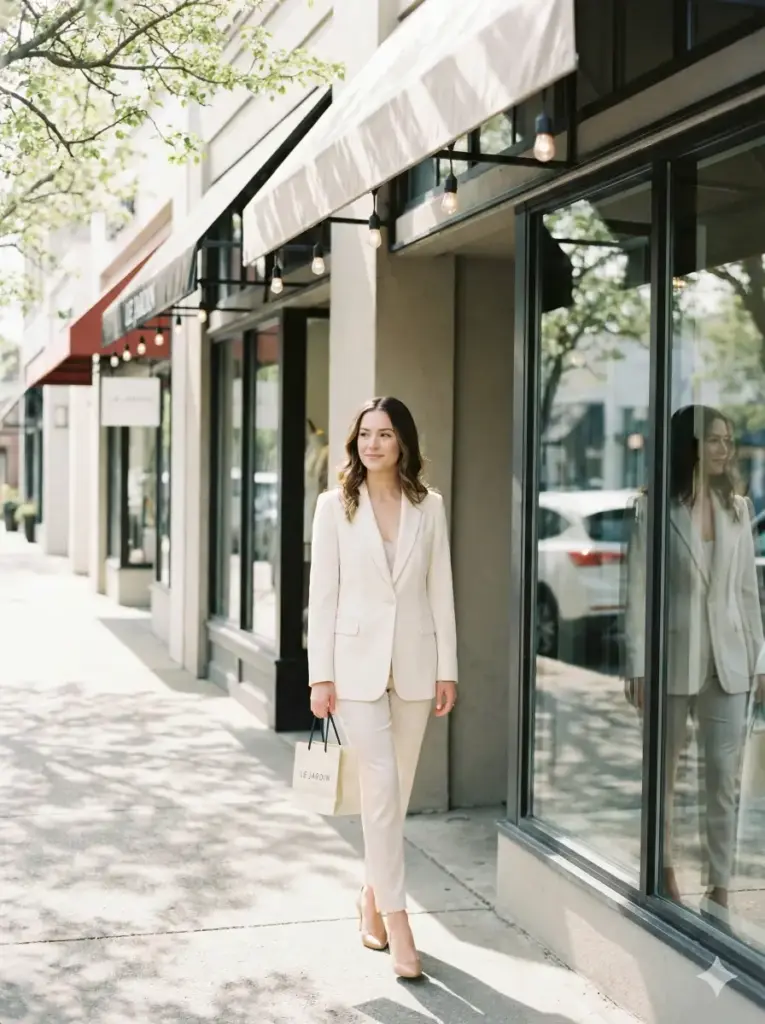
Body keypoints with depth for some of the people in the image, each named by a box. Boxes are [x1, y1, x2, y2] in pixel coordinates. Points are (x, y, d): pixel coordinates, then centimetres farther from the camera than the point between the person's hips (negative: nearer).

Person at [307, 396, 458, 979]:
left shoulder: (429, 507, 5)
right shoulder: (335, 506, 0)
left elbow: (440, 590, 6)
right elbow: (323, 593, -1)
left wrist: (447, 669, 2)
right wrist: (320, 675, -5)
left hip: (414, 662, 2)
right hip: (357, 660, -2)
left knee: (397, 790, 11)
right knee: (382, 786, -9)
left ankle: (374, 894, 29)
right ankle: (396, 918, -2)